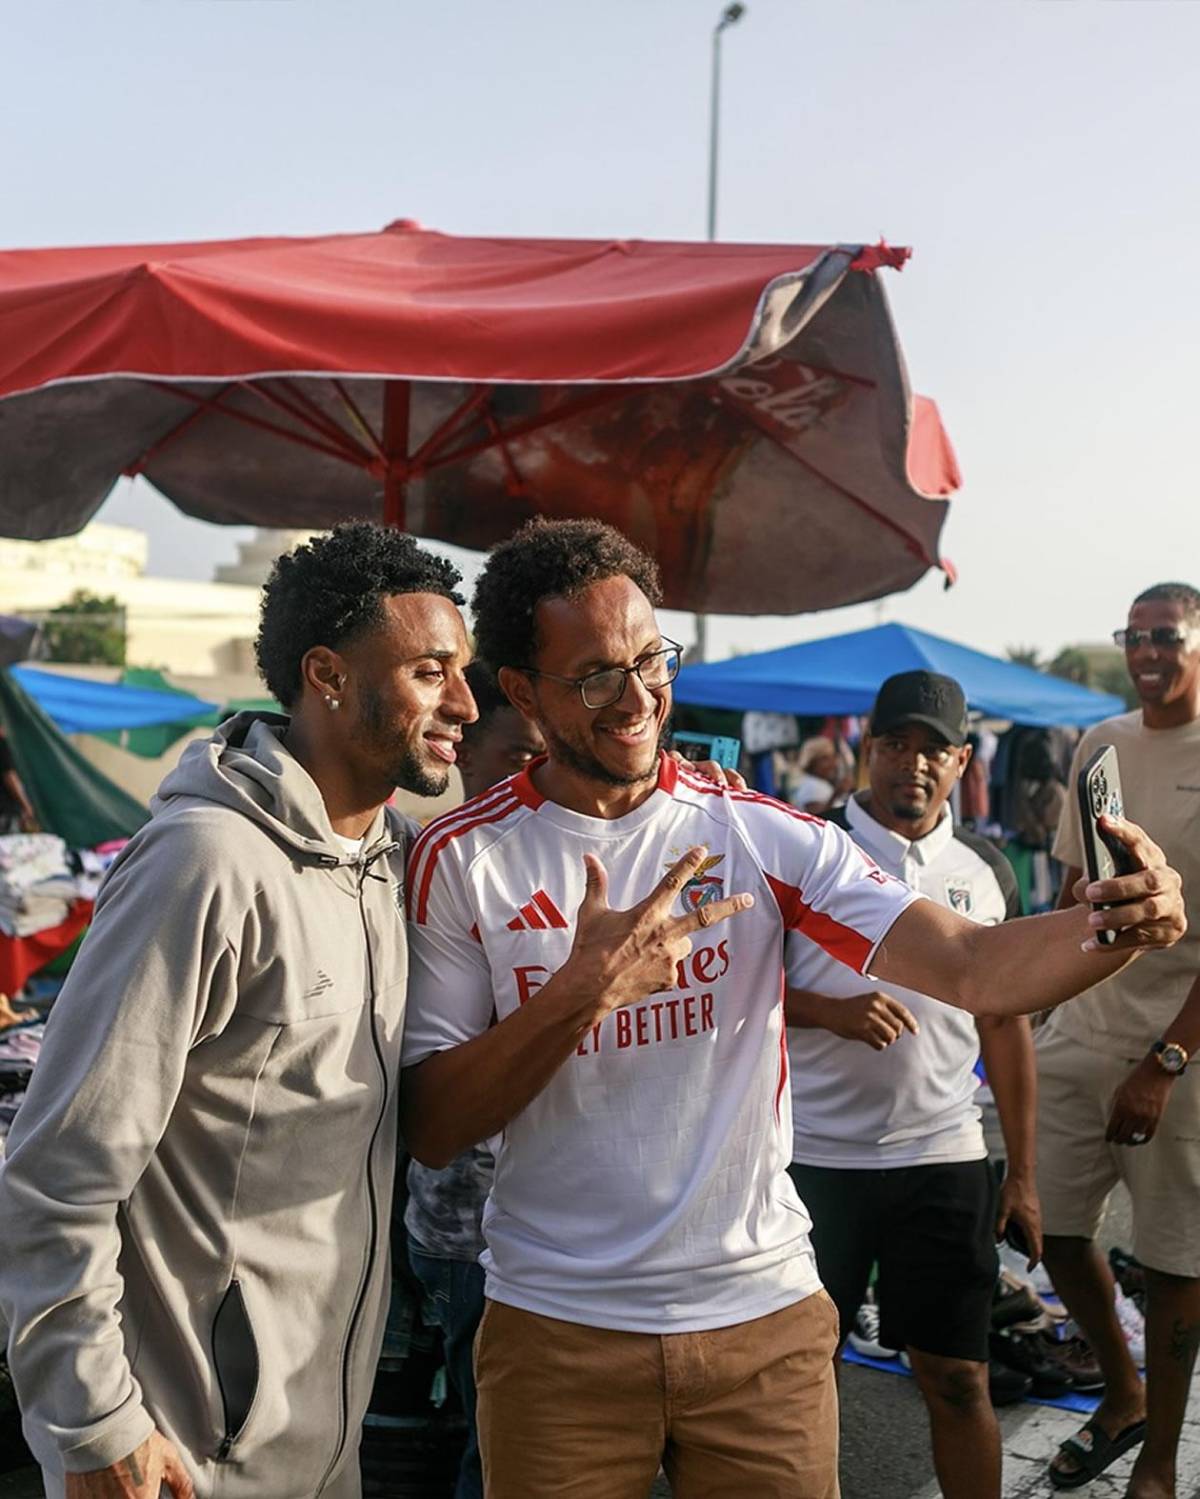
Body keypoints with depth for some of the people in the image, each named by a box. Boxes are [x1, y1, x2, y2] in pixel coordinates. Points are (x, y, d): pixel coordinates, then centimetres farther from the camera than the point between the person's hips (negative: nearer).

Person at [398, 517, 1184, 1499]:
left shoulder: (762, 835, -4)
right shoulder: (463, 860, -7)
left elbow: (971, 968, -14)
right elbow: (430, 1131, -9)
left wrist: (1119, 922, -34)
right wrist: (580, 992, -23)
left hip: (766, 1315, 1)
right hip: (559, 1332, -1)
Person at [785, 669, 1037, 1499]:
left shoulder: (987, 870, 7)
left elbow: (1005, 1025, 11)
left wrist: (1023, 1174, 9)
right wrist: (834, 1012, -20)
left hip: (946, 1159, 2)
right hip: (813, 1154, -2)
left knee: (959, 1381, 7)